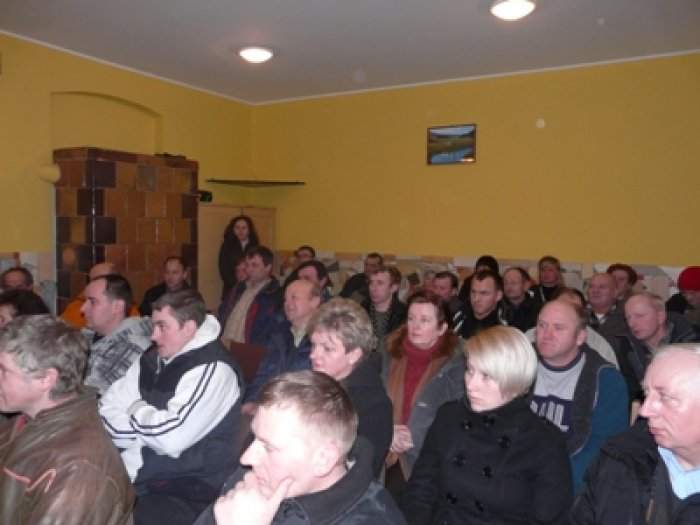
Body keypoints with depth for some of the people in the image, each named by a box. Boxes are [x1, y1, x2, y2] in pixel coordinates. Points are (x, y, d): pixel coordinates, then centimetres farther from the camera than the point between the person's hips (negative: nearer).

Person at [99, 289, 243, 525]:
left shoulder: (212, 369, -18)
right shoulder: (152, 359, 8)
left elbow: (170, 438, -24)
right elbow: (108, 407, 5)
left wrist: (137, 410, -6)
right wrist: (146, 430, -12)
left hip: (190, 489, -7)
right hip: (142, 475, 7)